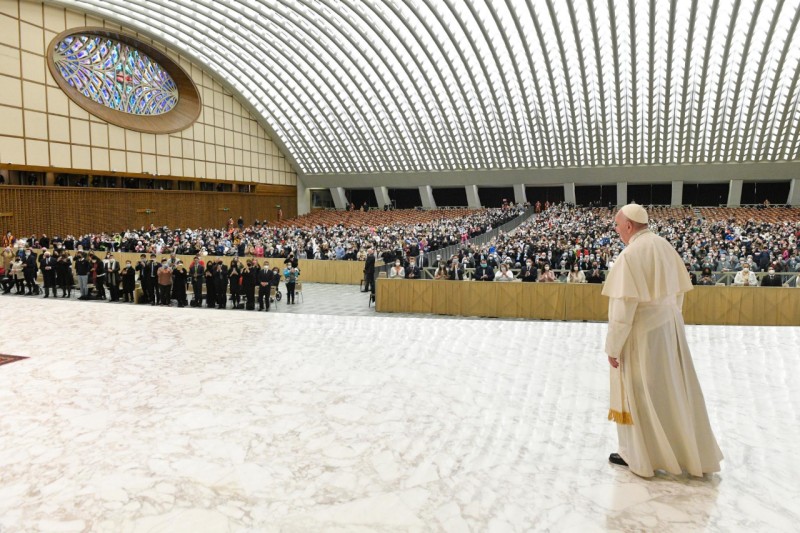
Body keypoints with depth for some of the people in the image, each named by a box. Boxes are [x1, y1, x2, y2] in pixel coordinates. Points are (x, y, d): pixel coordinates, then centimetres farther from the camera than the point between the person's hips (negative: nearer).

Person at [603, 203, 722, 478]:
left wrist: (613, 346, -15)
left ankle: (638, 455, 21)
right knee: (674, 389, 18)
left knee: (640, 393, 7)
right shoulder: (664, 246, 4)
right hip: (669, 327, 8)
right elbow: (678, 291, 11)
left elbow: (623, 307, -23)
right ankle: (694, 452, 31)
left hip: (643, 332, -8)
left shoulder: (630, 255, -21)